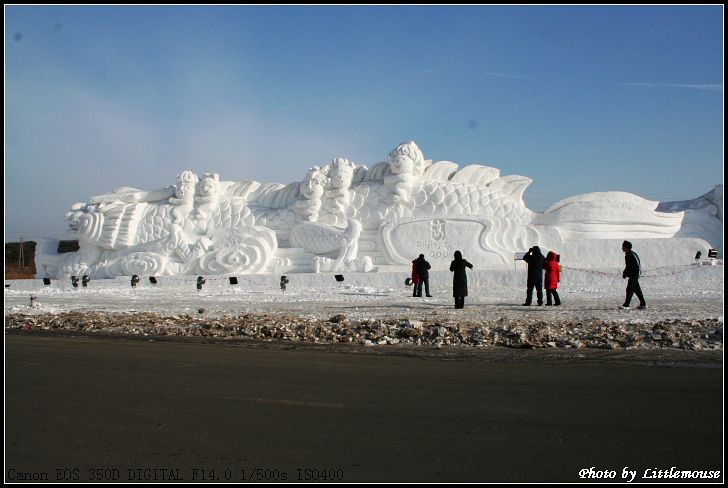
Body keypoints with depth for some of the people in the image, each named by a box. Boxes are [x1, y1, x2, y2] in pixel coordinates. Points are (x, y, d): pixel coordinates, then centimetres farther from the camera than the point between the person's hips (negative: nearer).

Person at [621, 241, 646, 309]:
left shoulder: (628, 255, -17)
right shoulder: (633, 253, 13)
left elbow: (628, 267, -19)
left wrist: (624, 274, -6)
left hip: (633, 275, -10)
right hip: (636, 274, 10)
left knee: (629, 290, -6)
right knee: (637, 290, 13)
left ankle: (626, 305, -3)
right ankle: (643, 304, 17)